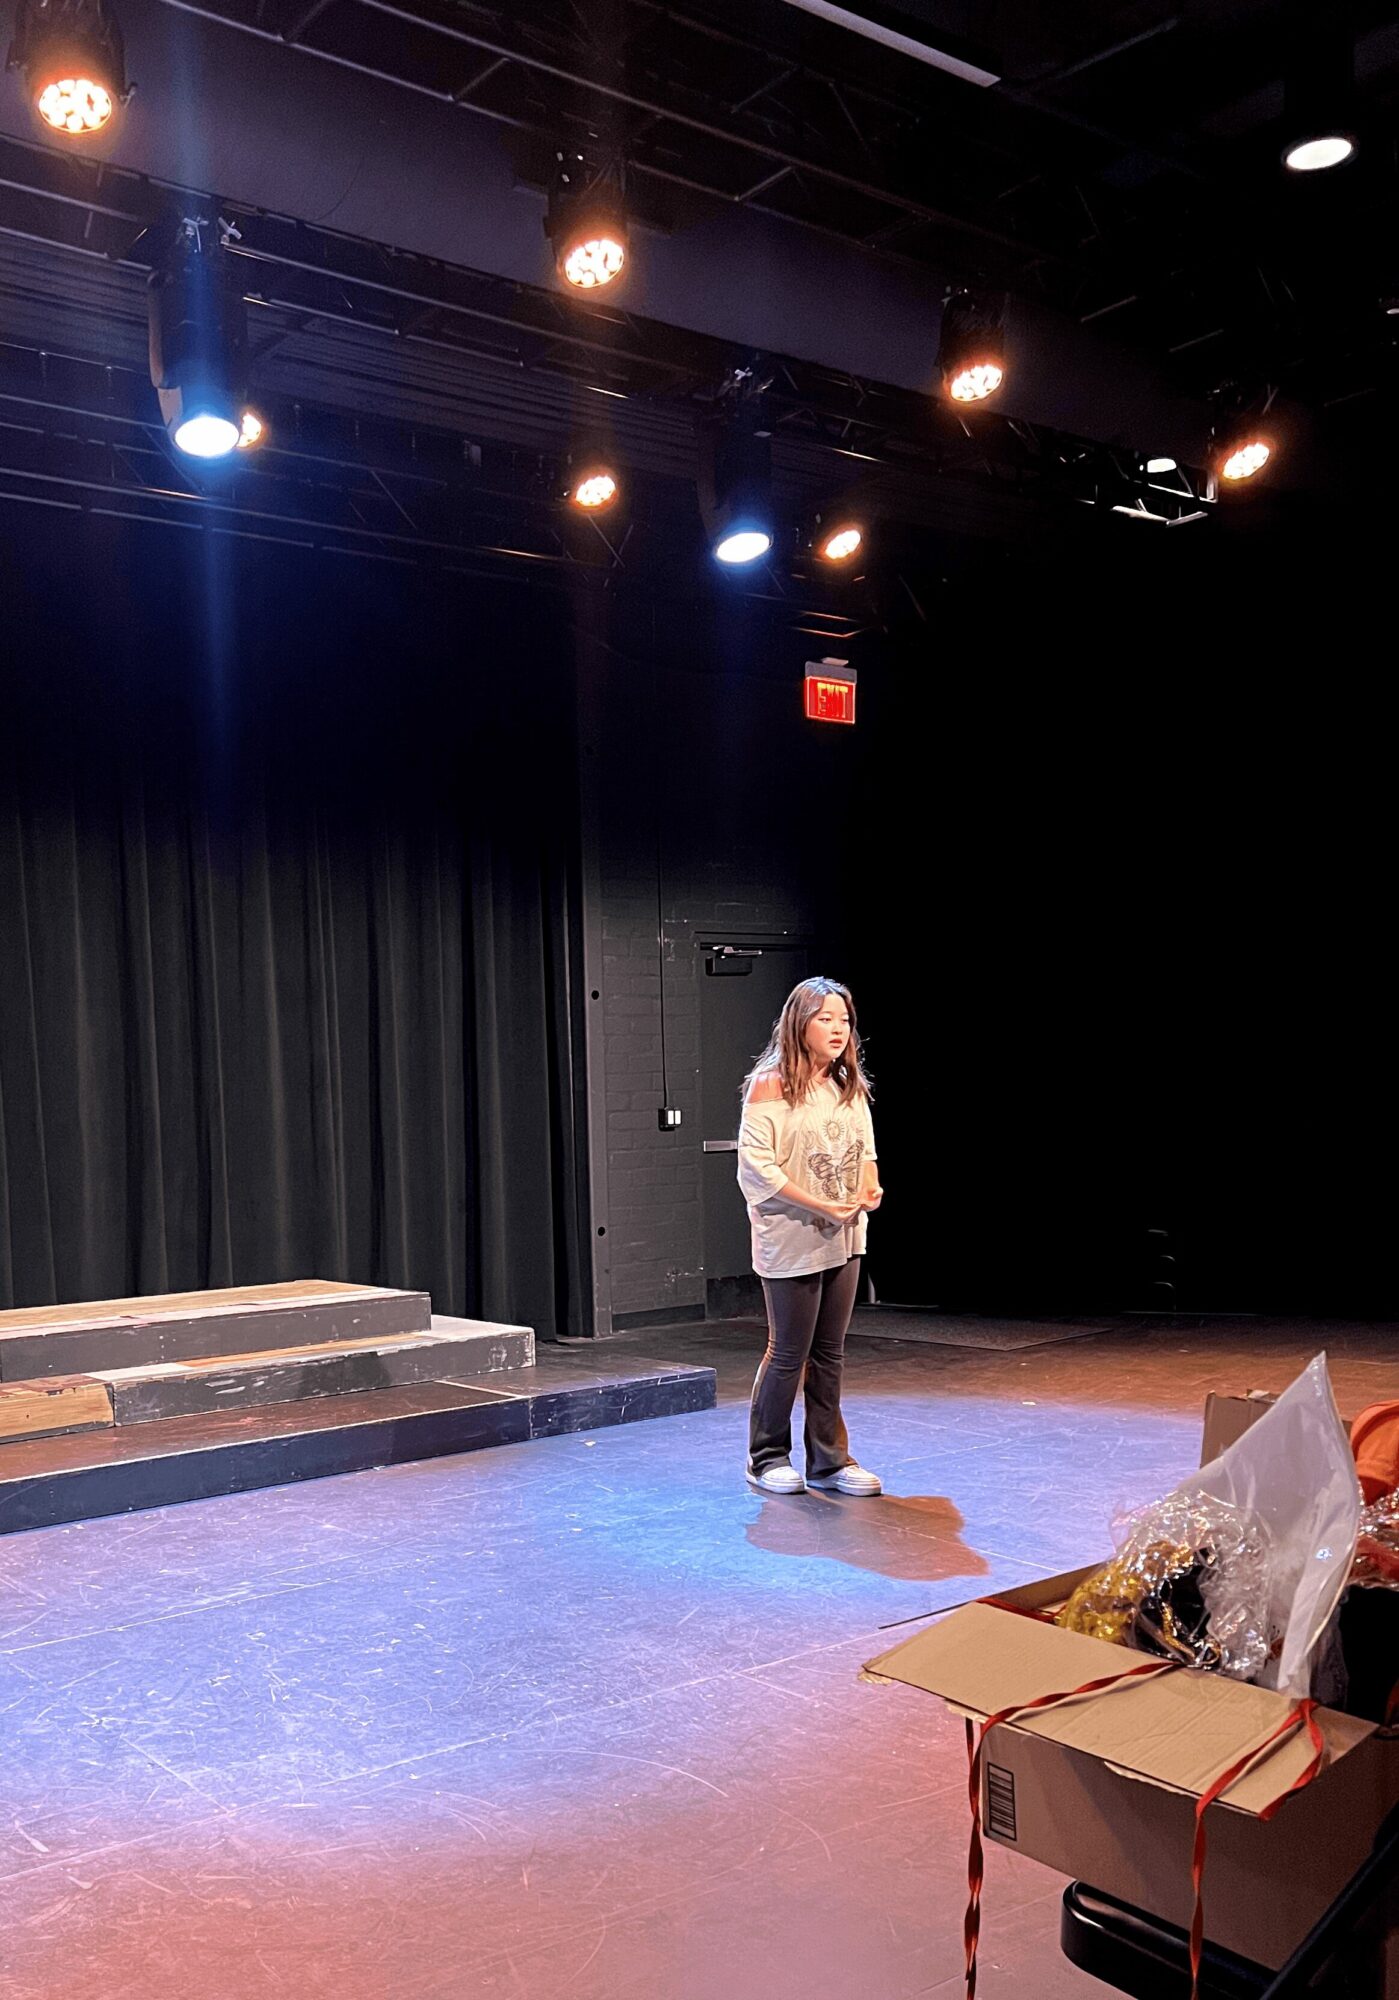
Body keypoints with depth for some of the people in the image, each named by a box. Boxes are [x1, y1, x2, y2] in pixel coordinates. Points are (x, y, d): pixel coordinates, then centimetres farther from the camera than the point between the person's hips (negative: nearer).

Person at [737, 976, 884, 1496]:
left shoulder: (851, 1088, 10)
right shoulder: (770, 1086, -12)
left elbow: (866, 1151, 18)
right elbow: (756, 1166, -16)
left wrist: (869, 1189, -5)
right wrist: (820, 1205, -20)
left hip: (844, 1240, 6)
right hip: (791, 1243, -6)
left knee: (829, 1354, 12)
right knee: (789, 1354, 3)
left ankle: (828, 1459, 22)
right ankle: (767, 1458, 19)